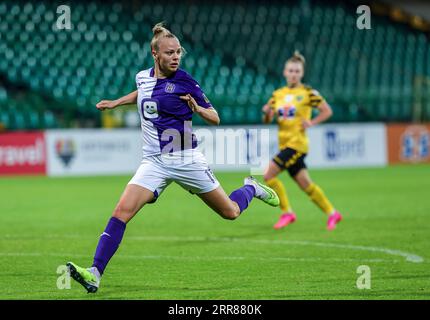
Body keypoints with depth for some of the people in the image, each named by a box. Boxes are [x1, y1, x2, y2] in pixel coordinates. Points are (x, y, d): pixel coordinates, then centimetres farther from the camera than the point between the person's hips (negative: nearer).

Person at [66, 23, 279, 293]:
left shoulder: (184, 81, -10)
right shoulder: (143, 77, 3)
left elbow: (215, 119, -5)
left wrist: (198, 109, -24)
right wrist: (115, 103, 24)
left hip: (185, 159, -3)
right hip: (154, 162, 3)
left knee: (231, 212, 8)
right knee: (122, 212, -18)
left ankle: (251, 188, 42)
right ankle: (95, 273, -22)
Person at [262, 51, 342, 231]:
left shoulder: (308, 93, -5)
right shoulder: (278, 94, 11)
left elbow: (327, 111, 0)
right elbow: (267, 120, 10)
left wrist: (311, 123, -12)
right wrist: (267, 113, -12)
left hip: (297, 143, -6)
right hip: (284, 144, 6)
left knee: (268, 175, -16)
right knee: (305, 185, 10)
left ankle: (287, 212, -5)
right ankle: (332, 213, 22)